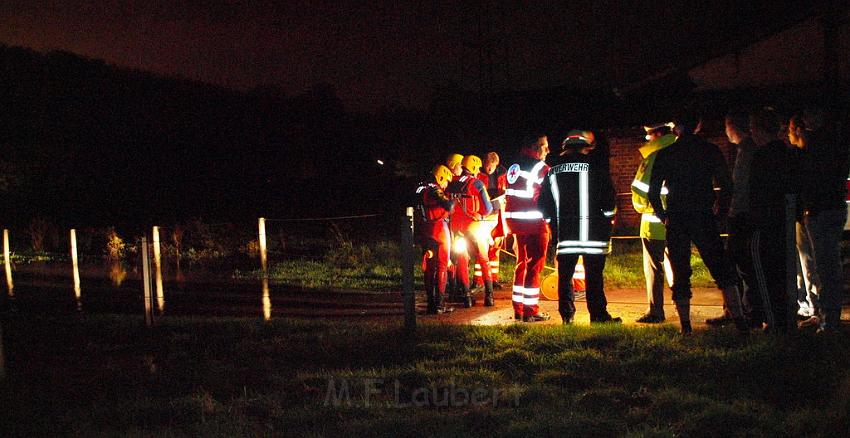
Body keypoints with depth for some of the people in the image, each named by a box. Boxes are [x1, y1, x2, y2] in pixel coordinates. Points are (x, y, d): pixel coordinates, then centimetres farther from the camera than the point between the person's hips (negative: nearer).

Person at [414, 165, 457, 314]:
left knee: (429, 268, 12)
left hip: (424, 233, 8)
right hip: (438, 231, -8)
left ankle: (431, 304, 15)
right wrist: (452, 201, -8)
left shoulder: (421, 189, 13)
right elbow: (448, 206, -27)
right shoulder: (434, 190, -14)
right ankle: (438, 304, -5)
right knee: (441, 267, -3)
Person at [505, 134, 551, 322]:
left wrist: (511, 224, 17)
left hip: (515, 220, 8)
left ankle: (518, 308, 19)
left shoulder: (515, 167, 14)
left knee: (522, 263, 15)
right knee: (534, 264, -3)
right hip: (534, 222, -8)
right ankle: (531, 311, -2)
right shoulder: (541, 167, -9)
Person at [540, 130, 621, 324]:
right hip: (592, 232, -3)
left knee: (565, 274, 8)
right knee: (594, 274, 1)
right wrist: (608, 217, 10)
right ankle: (598, 314, 3)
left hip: (564, 232, 3)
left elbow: (544, 201, 13)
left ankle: (566, 314, 10)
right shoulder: (595, 164, -2)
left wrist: (553, 223, 23)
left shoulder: (553, 169, 10)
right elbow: (609, 195, -5)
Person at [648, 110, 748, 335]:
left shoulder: (665, 154, 2)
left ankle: (685, 324, 6)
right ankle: (738, 318, -3)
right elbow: (726, 184, -3)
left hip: (676, 221, 0)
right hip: (704, 218, 0)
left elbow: (653, 192, -1)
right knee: (722, 269, 5)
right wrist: (720, 210, 10)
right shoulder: (710, 150, 2)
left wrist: (663, 216, 11)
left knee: (680, 274, 6)